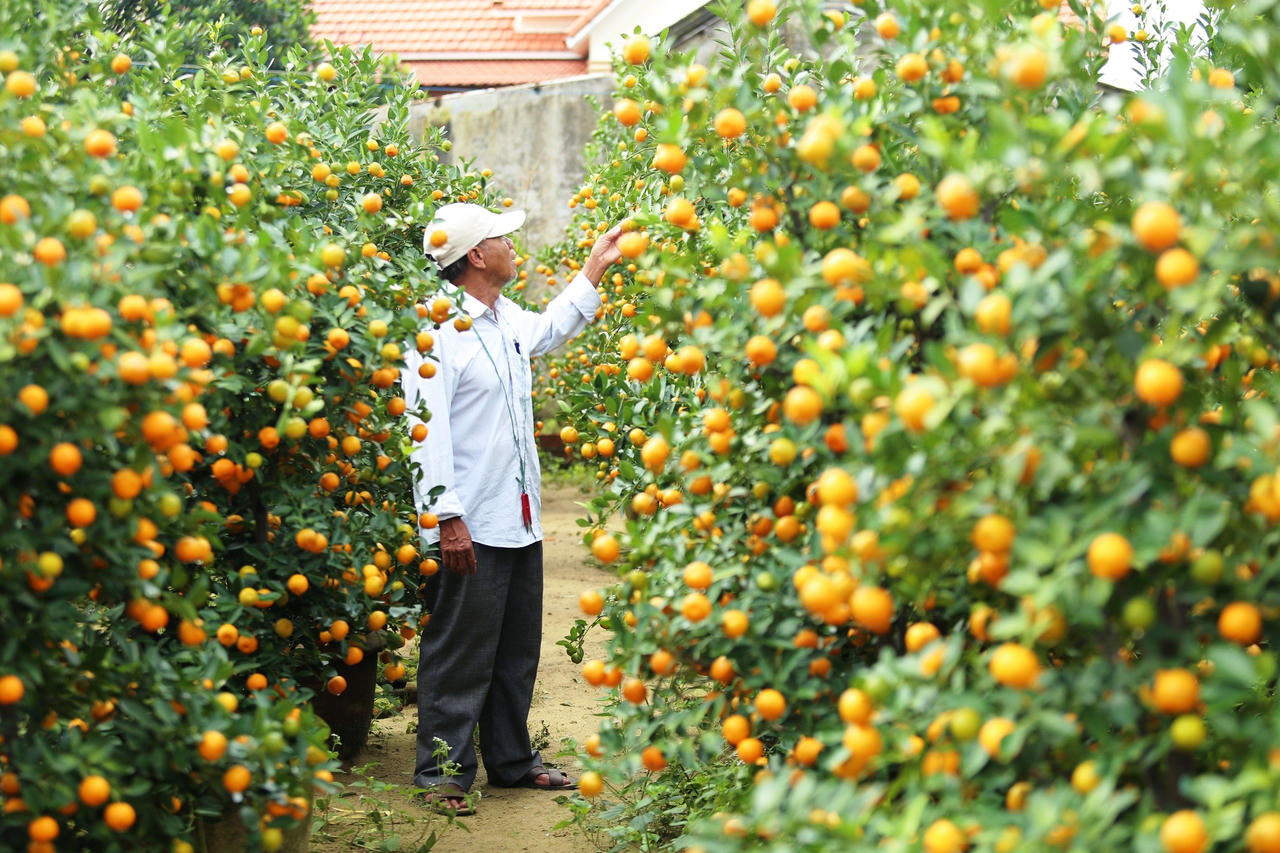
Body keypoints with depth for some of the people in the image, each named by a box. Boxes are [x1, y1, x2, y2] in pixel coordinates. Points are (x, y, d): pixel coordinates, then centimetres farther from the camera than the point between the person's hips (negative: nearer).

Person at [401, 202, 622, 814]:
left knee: (517, 650, 16)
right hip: (469, 528, -9)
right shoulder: (438, 328, -14)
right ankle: (443, 773, 6)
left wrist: (594, 268, 38)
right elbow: (427, 428, -20)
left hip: (519, 522, 9)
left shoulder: (508, 320, 13)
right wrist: (446, 518, -24)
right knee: (459, 655, -3)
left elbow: (549, 332, 38)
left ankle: (510, 760, 28)